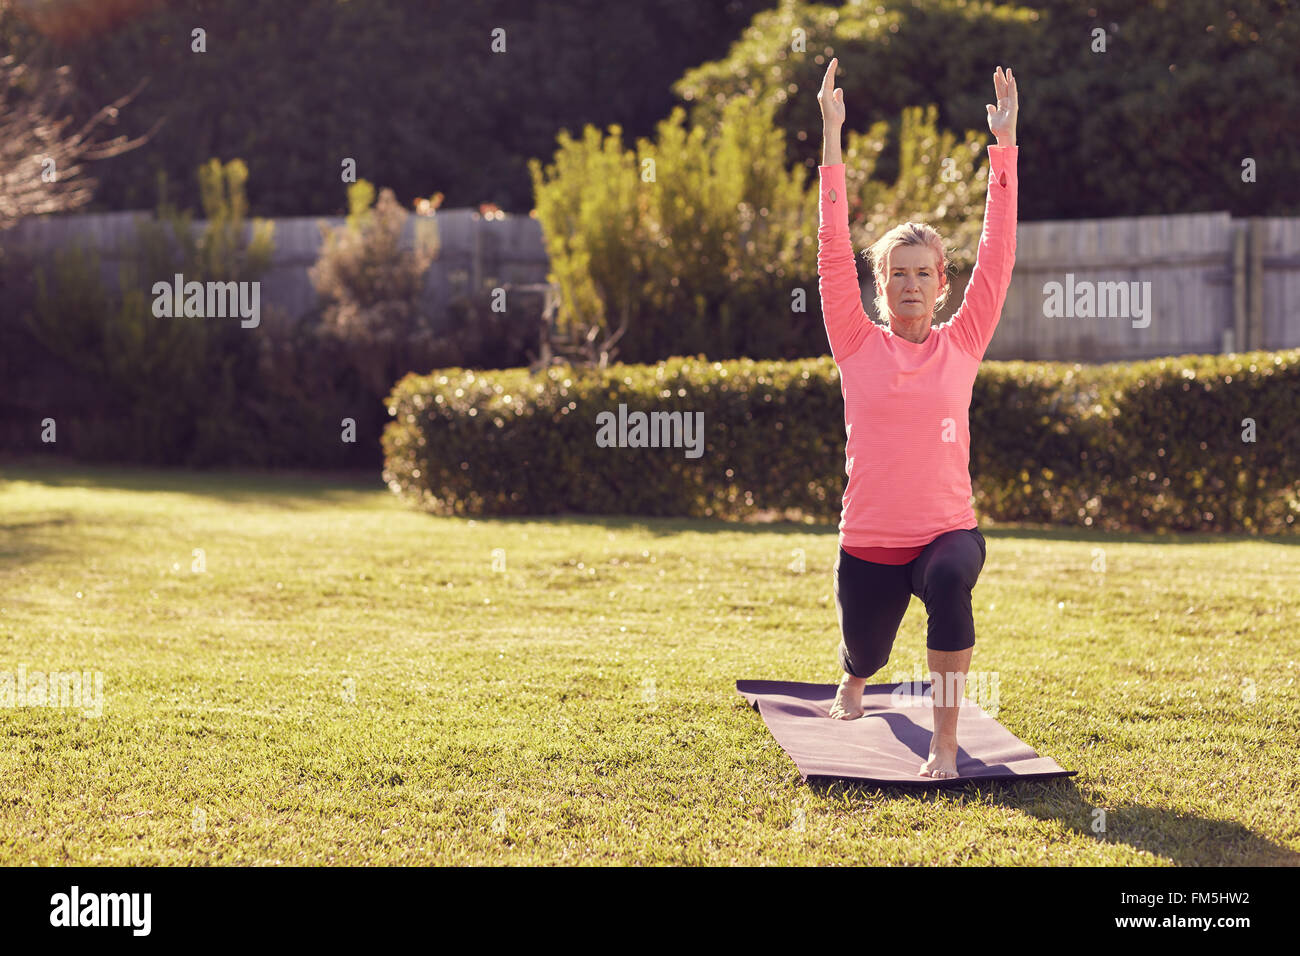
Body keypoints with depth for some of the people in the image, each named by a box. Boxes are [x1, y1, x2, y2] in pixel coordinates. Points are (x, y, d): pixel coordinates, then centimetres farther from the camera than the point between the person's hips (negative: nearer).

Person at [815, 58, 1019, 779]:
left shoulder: (962, 345, 3)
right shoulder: (858, 345, 1)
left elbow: (997, 254, -1)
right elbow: (833, 251, -4)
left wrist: (1004, 143, -5)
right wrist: (832, 137, -8)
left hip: (947, 531, -1)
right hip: (867, 543, 1)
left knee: (949, 581, -36)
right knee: (864, 656, 16)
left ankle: (946, 742, -28)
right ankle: (850, 685, 58)